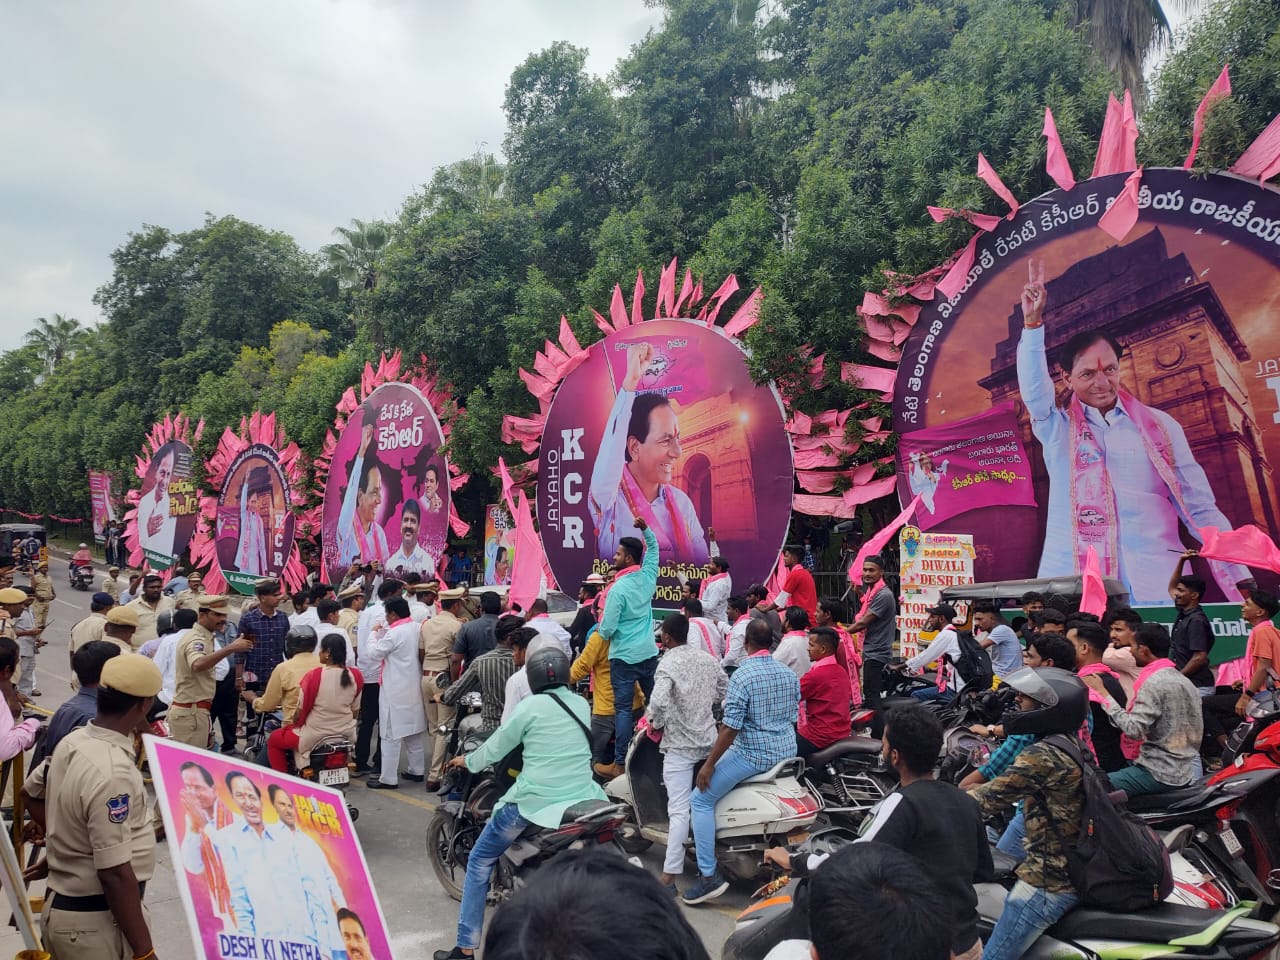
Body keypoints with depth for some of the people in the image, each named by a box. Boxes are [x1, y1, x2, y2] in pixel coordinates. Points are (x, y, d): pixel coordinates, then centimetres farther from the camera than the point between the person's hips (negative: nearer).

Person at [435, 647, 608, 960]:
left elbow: (496, 747, 3)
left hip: (535, 803, -4)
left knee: (480, 860, 15)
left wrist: (467, 761, 23)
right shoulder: (581, 705, 8)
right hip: (581, 801, 5)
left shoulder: (532, 706, -6)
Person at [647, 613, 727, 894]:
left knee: (679, 810, -8)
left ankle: (670, 876, -7)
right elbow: (723, 693, 16)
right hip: (708, 740, 6)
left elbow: (659, 701, -28)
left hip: (679, 744, -6)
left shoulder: (668, 663, -14)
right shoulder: (709, 659, 6)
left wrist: (655, 724, -9)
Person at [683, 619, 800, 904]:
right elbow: (794, 717, 13)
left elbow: (730, 727, -20)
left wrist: (708, 764, -12)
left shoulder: (742, 676, -17)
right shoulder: (789, 674, 5)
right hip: (787, 751, 8)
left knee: (701, 800, 1)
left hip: (753, 753, -8)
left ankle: (709, 875, -7)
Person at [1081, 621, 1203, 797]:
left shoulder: (1154, 683, -16)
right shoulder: (1184, 681, 14)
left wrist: (1104, 694, -18)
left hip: (1159, 774, -10)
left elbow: (1134, 730, -23)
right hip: (1184, 772, 10)